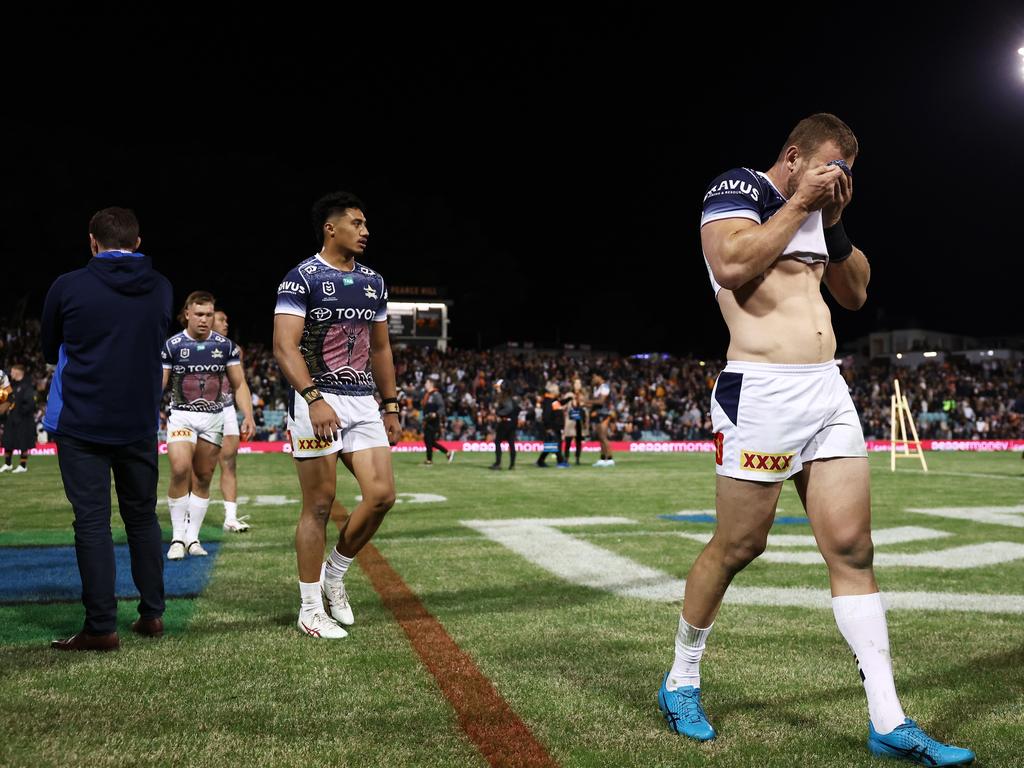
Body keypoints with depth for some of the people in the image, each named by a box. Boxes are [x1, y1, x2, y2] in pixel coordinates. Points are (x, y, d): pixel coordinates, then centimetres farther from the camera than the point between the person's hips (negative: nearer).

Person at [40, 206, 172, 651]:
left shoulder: (68, 288, -7)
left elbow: (50, 351, 8)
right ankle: (152, 615, 20)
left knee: (92, 522, 0)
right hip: (140, 425, 3)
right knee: (143, 517, 15)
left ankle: (101, 628, 1)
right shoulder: (161, 290, 2)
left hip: (80, 425, -3)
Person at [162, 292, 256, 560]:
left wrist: (248, 416, -5)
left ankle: (193, 538, 16)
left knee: (203, 479, 6)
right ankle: (177, 537, -9)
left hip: (213, 418, 3)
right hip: (181, 415, -2)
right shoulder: (171, 345, -2)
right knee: (180, 470, -21)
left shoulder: (225, 345, 4)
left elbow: (239, 384, 7)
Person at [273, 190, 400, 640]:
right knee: (319, 504, -1)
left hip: (363, 403, 6)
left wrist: (391, 407, 16)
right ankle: (310, 609, 12)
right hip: (317, 402, -6)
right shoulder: (301, 279, -7)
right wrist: (314, 398, -27)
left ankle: (335, 573, 21)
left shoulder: (373, 282, 14)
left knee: (382, 494, -3)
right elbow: (284, 348, -15)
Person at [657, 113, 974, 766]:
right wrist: (801, 203, -12)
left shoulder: (815, 213, 21)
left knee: (853, 550, 3)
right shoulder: (738, 188, -3)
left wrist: (835, 221, 10)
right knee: (737, 547, 1)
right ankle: (682, 681, 22)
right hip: (763, 391, -7)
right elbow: (731, 266, -21)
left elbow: (855, 293, 23)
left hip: (829, 391, 7)